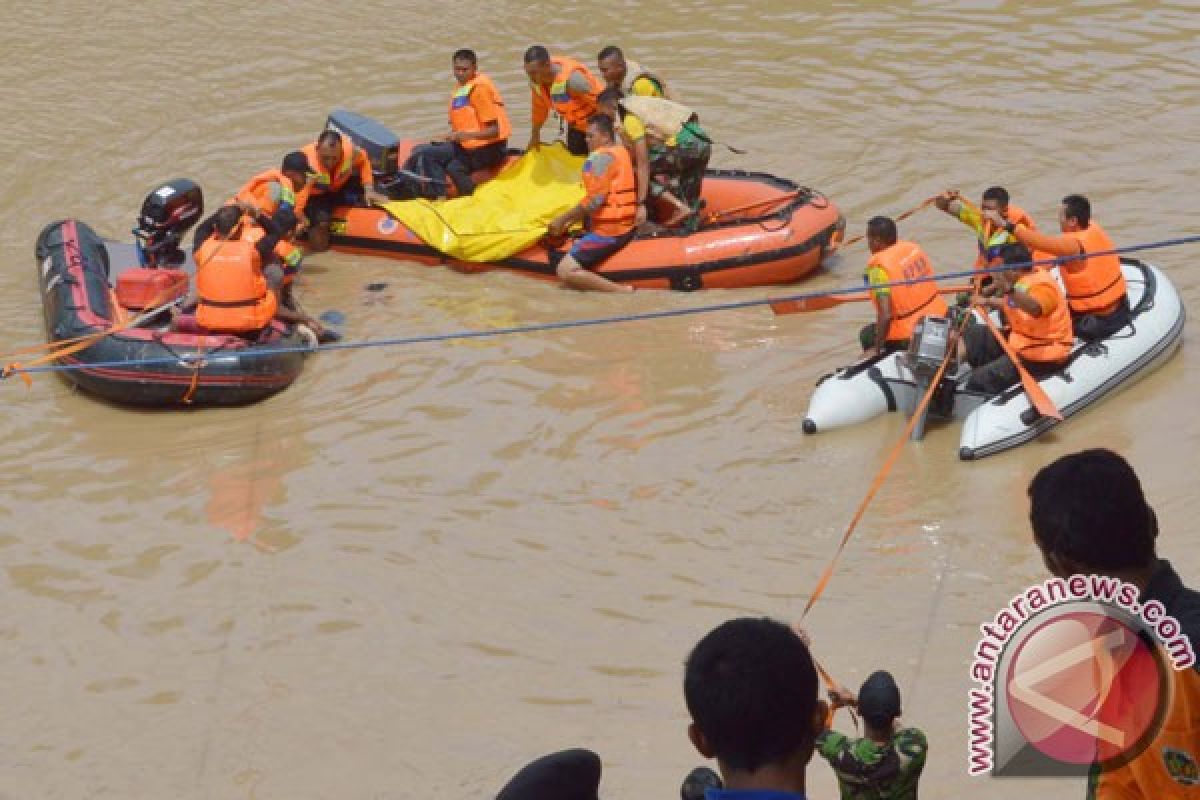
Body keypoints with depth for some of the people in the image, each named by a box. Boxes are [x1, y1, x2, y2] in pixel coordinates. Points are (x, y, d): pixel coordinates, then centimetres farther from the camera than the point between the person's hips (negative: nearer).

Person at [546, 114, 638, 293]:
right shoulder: (621, 152, 14)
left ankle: (623, 291, -20)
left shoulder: (601, 157, -15)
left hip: (607, 232, -11)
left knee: (566, 272, -15)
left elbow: (594, 202, -20)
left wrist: (563, 219, -9)